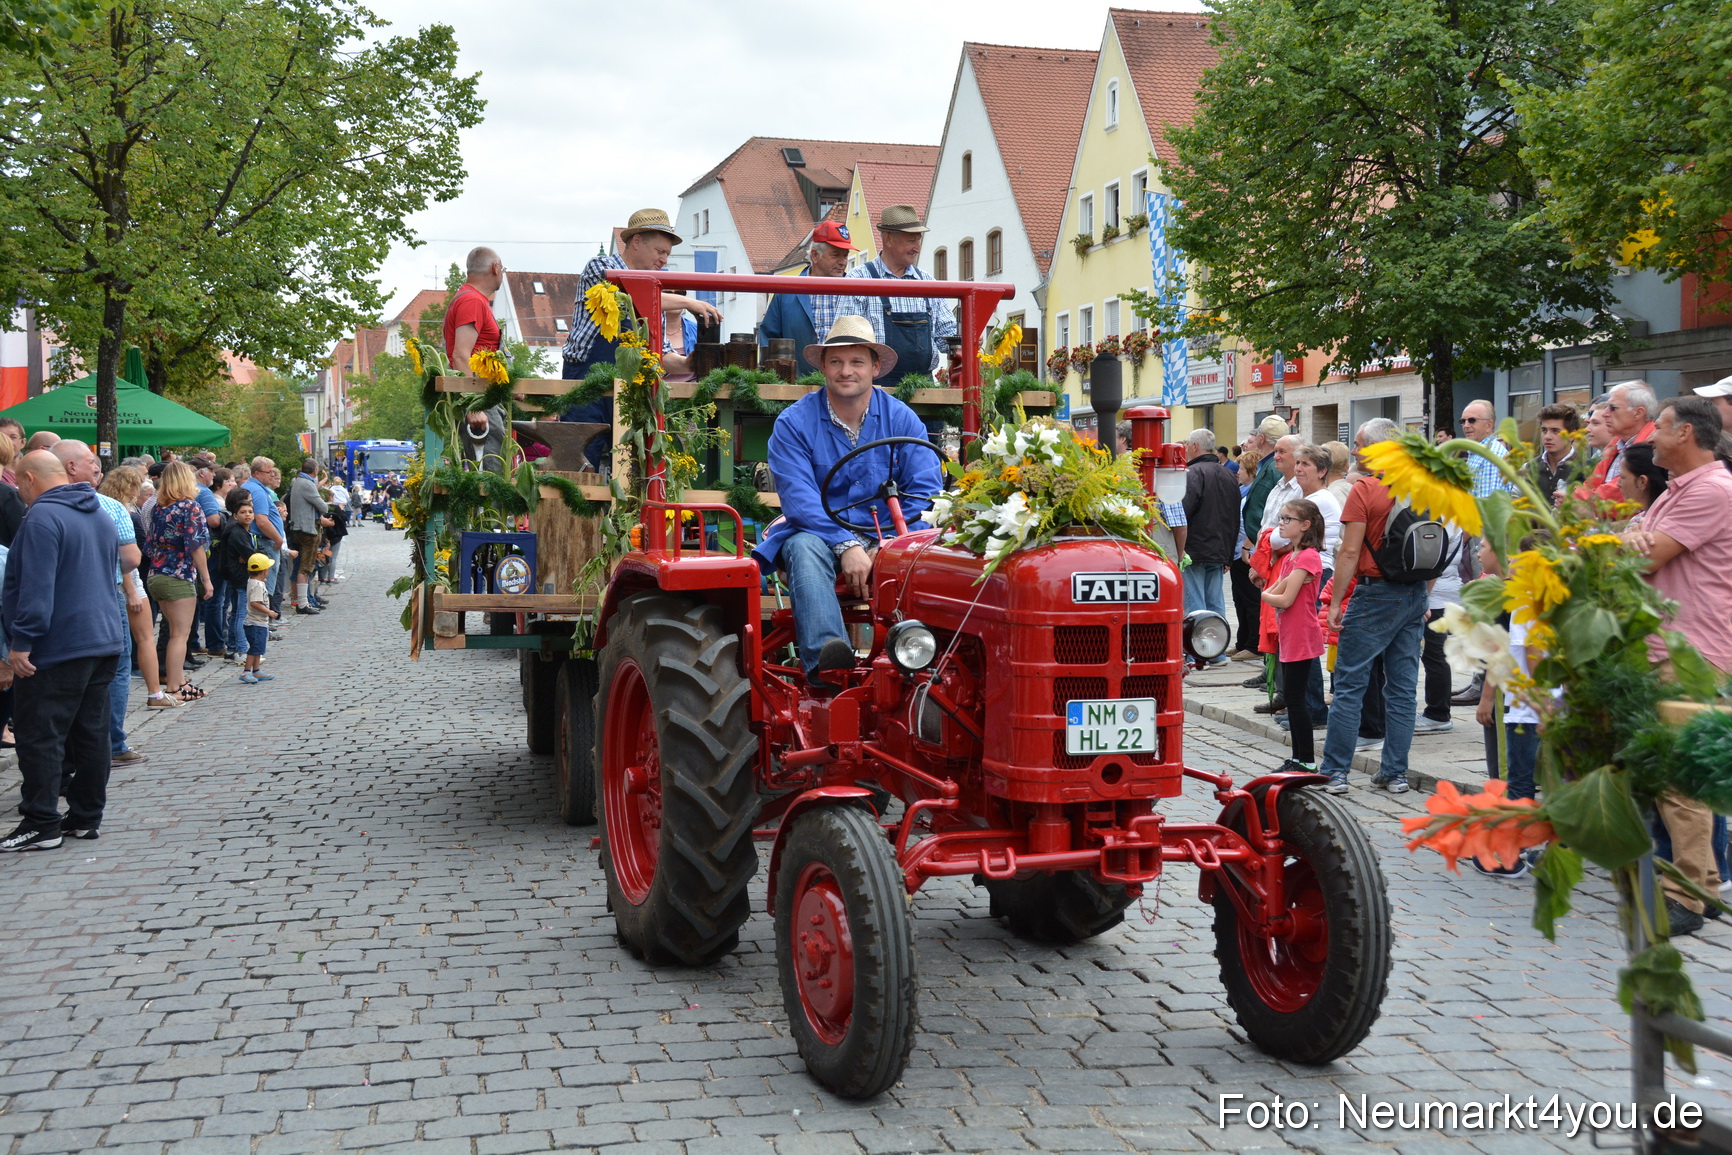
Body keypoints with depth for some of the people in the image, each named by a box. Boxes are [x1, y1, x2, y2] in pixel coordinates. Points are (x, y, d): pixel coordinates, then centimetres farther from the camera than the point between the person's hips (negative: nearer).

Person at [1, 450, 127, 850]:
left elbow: (36, 587, -22)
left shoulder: (43, 517, -14)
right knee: (91, 733, 11)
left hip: (56, 649, -9)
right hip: (104, 641, 9)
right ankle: (86, 817, 17)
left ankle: (41, 825, -2)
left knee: (39, 737, -4)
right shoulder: (101, 516, 15)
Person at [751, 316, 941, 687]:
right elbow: (799, 498, -13)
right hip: (818, 533, -1)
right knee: (805, 548, -36)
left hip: (886, 537, 1)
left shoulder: (901, 419, 5)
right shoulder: (794, 423, -1)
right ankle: (824, 659, -55)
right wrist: (845, 545, -27)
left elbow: (926, 490, -4)